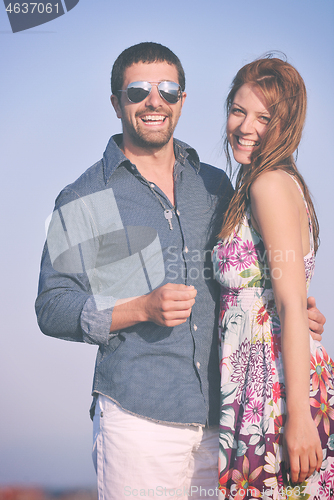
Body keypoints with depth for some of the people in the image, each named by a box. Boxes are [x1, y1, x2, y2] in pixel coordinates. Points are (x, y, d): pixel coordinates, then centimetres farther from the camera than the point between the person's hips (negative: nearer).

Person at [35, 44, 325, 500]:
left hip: (221, 414, 4)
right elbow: (52, 308, -2)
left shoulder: (215, 186, 15)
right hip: (138, 417, -3)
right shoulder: (83, 201, 3)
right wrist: (143, 308, -16)